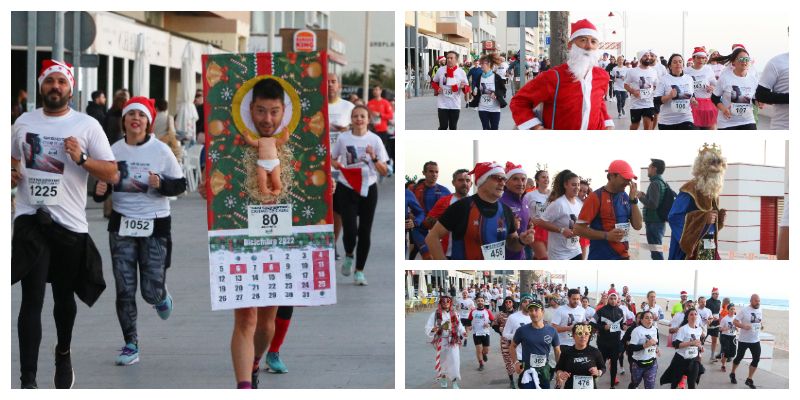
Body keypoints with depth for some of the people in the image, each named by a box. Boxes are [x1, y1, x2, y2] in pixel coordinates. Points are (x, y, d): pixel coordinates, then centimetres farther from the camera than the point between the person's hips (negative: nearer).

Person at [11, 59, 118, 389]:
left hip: (70, 223, 0)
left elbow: (111, 173, -3)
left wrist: (81, 158, -18)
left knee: (64, 296, 14)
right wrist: (12, 174, 3)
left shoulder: (87, 125, -1)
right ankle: (27, 381, -11)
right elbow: (14, 159, 26)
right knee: (32, 299, -9)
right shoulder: (24, 122, 8)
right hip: (30, 218, 0)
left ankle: (63, 353, 43)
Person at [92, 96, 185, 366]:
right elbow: (105, 181, 13)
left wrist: (161, 184, -20)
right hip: (122, 226, 2)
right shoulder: (114, 151, 2)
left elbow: (180, 184, 0)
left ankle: (162, 298, 36)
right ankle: (130, 345, 11)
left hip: (155, 225, -2)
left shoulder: (161, 151, -5)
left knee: (151, 292, -2)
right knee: (124, 290, 0)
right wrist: (100, 190, -10)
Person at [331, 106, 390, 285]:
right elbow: (332, 158, 16)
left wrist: (374, 157, -17)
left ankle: (359, 271, 16)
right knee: (350, 230, -11)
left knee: (365, 232, 2)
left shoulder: (375, 140, 0)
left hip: (368, 189, 1)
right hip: (347, 189, -1)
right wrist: (337, 164, -6)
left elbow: (384, 171, 0)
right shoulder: (343, 138, 1)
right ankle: (348, 256, 22)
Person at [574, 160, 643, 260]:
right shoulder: (596, 197, -10)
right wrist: (606, 236, -21)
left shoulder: (625, 197, 10)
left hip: (622, 256, 7)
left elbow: (637, 226, 6)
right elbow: (579, 228, -13)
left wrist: (633, 199, -3)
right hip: (600, 259, -7)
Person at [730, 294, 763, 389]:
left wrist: (761, 324, 1)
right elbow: (735, 322, -14)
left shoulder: (759, 310, 4)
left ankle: (749, 380, 9)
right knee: (739, 357, 10)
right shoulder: (744, 310, -15)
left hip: (756, 340, 5)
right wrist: (744, 326, -31)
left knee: (756, 359, -2)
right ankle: (732, 374, 35)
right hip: (744, 339, -5)